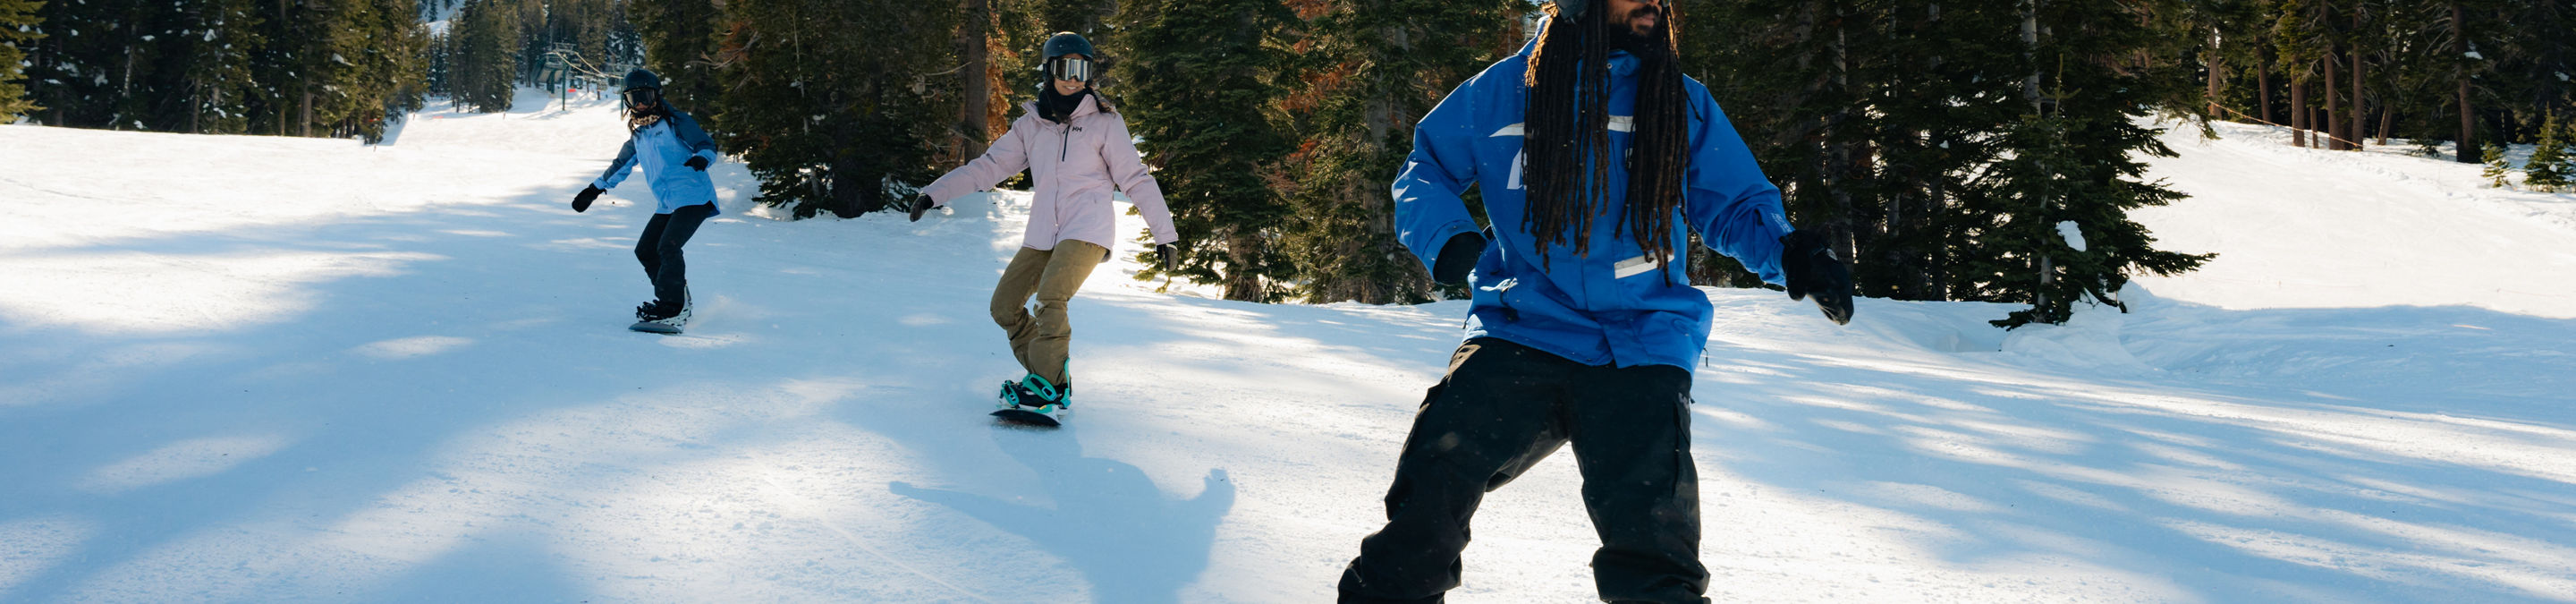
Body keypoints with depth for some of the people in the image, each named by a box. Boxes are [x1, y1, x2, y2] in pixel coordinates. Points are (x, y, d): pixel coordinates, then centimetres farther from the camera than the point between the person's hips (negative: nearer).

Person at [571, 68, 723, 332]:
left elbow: (707, 144, -10)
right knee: (645, 251, 1)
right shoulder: (638, 136, 19)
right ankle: (679, 302, 9)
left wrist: (701, 158, -33)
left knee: (668, 247, -21)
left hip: (693, 197, -8)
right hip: (666, 204, 8)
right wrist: (594, 190, 34)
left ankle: (672, 310, -18)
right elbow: (620, 166, 32)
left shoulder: (677, 123, -2)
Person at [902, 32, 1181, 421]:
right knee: (1005, 305, 0)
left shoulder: (1104, 123, 3)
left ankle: (1051, 388, -18)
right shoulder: (1030, 125, 13)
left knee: (1050, 296, -25)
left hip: (1088, 229, -5)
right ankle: (1049, 375, 11)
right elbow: (989, 167, 13)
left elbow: (1136, 180, 4)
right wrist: (934, 193, 5)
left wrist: (1165, 235, 2)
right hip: (1042, 234, 6)